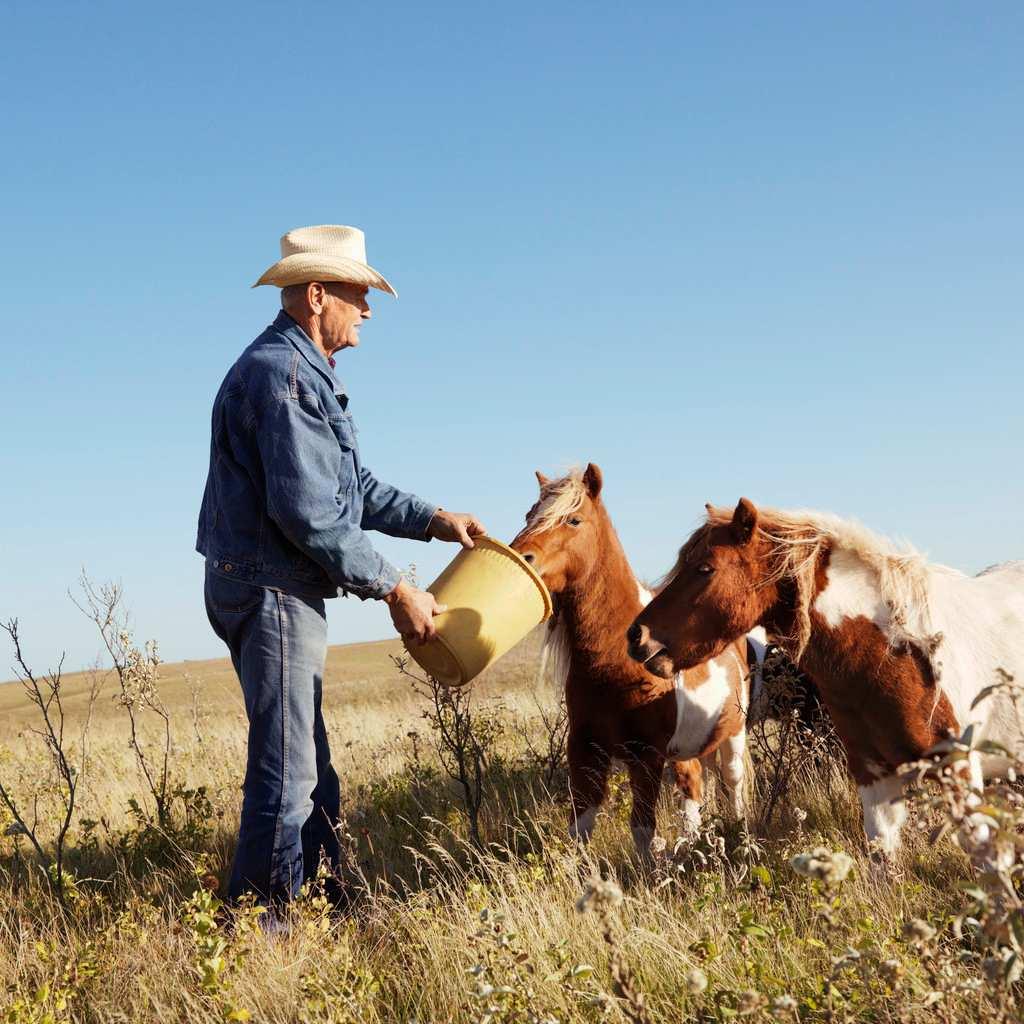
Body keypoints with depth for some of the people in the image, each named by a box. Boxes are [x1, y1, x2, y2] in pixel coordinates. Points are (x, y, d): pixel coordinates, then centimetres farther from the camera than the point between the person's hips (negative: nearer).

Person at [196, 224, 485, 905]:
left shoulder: (307, 373, 16)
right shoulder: (283, 375, -18)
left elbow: (354, 487, 22)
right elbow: (307, 513, -25)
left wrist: (433, 520, 11)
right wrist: (394, 587, -19)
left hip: (284, 597, 11)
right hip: (272, 592, -11)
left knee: (310, 768, 18)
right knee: (287, 770, -6)